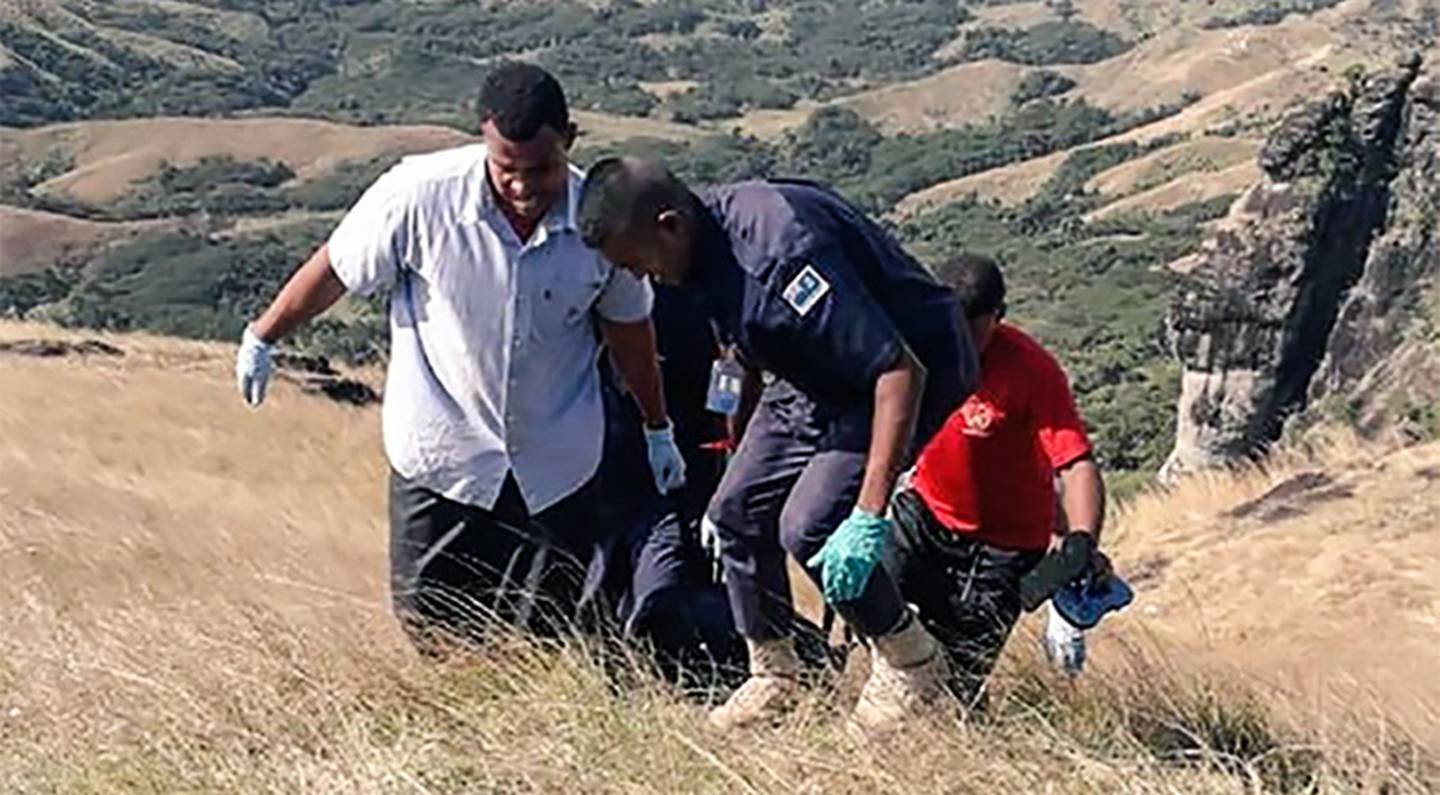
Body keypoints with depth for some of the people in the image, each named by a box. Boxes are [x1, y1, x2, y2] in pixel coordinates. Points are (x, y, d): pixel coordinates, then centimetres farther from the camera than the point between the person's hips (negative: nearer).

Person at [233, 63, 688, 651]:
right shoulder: (420, 194, -19)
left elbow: (628, 327, 5)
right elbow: (334, 271, -3)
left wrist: (658, 430, 17)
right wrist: (261, 340, 10)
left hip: (557, 465, 1)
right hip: (440, 453, -1)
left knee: (562, 637, 5)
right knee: (436, 632, 7)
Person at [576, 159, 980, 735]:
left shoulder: (782, 252, -35)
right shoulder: (708, 249, -6)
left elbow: (900, 371, -36)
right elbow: (749, 356, 14)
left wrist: (869, 518, -38)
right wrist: (739, 446, 22)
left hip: (916, 371, -9)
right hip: (814, 381, 9)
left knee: (809, 527, -20)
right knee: (737, 511, 2)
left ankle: (910, 663, 4)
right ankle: (773, 675, 21)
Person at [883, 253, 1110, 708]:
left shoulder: (1032, 371, -22)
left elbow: (1077, 464, -29)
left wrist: (1082, 542, -46)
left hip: (1003, 542, -4)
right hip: (927, 510, 4)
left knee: (954, 689, -8)